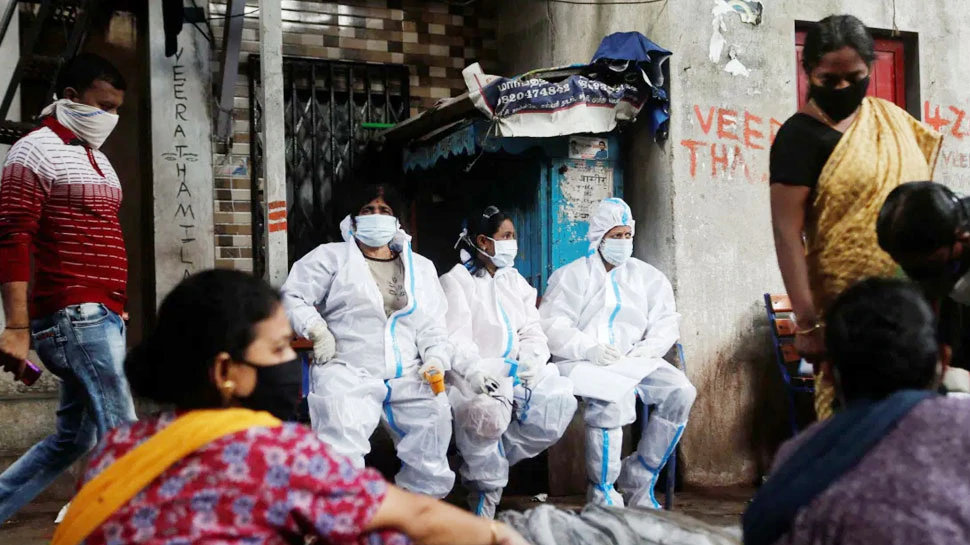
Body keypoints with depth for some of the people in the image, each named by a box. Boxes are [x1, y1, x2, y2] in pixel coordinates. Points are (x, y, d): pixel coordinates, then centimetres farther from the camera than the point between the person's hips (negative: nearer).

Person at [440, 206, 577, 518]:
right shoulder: (456, 281, 2)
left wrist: (532, 357, -10)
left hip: (517, 372, 6)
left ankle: (488, 463, -3)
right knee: (488, 413, -36)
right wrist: (477, 371, -30)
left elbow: (533, 331, 14)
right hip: (477, 375, -6)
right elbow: (455, 339, -11)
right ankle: (485, 499, -13)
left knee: (560, 401, -20)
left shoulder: (515, 281, 21)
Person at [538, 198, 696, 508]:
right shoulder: (572, 276, 7)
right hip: (581, 363, -4)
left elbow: (666, 323, 11)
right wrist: (590, 349, -22)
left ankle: (638, 482, -10)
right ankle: (602, 495, -24)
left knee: (680, 391, -22)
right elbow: (552, 326, -5)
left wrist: (646, 349, -11)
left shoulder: (647, 277, 18)